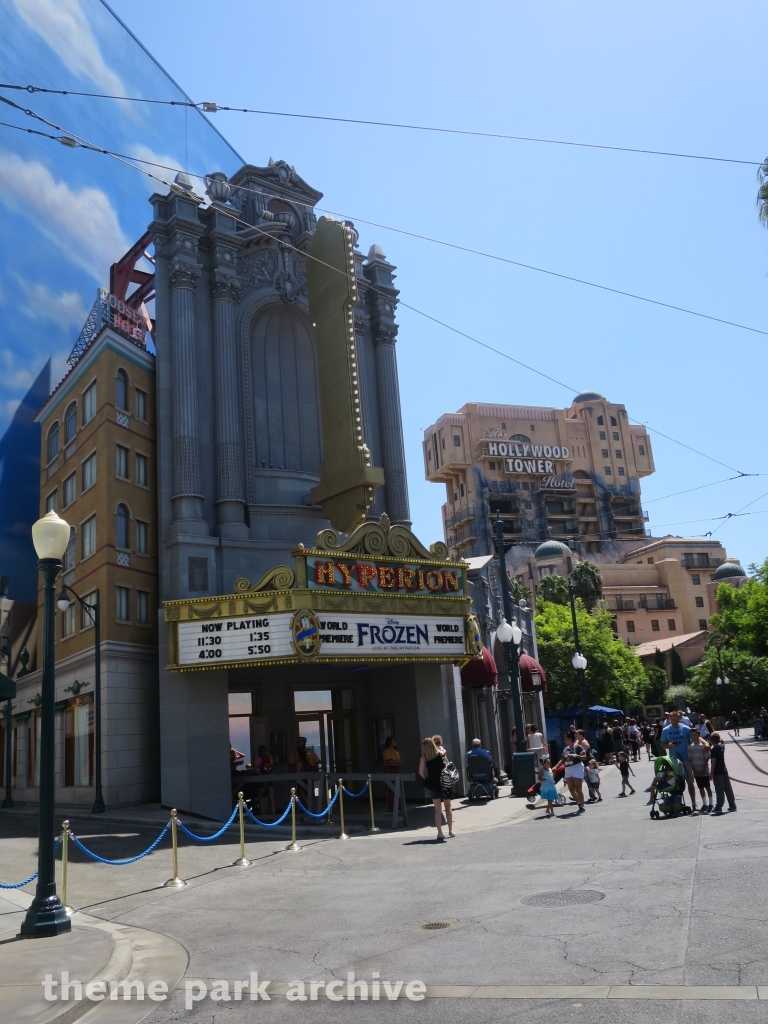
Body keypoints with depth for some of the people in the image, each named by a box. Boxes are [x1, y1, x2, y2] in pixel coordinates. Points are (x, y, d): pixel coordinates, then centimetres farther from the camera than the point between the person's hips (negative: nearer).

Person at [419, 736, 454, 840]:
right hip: (445, 783, 0)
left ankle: (440, 833, 3)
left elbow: (421, 772, -11)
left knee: (438, 809, 7)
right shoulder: (442, 753, -3)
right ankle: (451, 830, 21)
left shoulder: (424, 757, -5)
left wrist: (426, 779, 4)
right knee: (448, 807, 16)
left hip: (432, 784, 0)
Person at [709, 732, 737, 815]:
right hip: (724, 770, 7)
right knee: (728, 788, 13)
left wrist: (711, 773, -17)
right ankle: (732, 805, 20)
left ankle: (719, 807, -4)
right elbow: (722, 742, 31)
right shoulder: (722, 746, 4)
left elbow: (713, 762, -19)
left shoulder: (713, 750, -17)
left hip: (717, 772, -7)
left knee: (719, 790, -6)